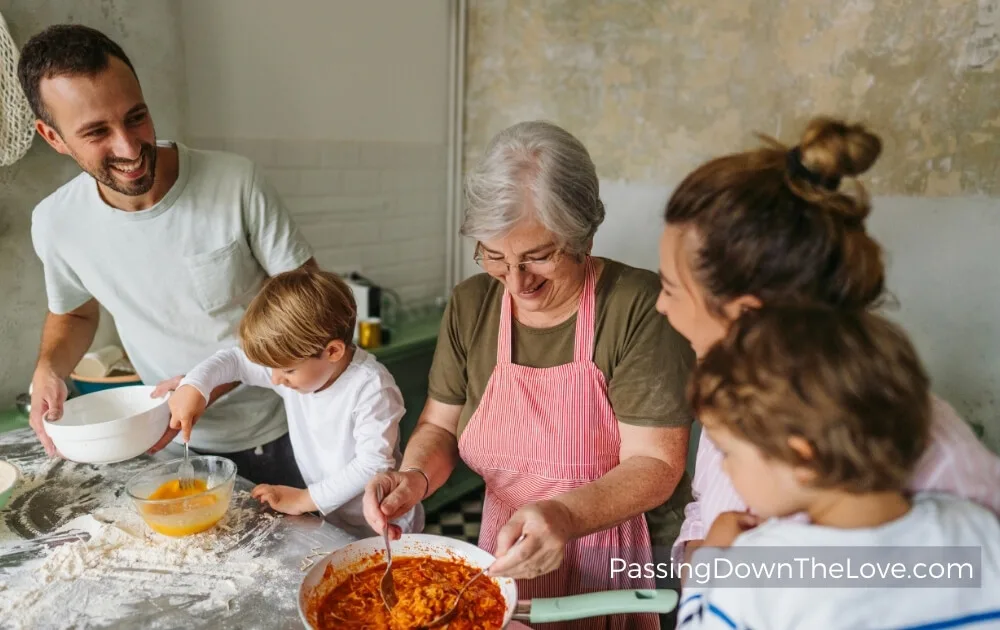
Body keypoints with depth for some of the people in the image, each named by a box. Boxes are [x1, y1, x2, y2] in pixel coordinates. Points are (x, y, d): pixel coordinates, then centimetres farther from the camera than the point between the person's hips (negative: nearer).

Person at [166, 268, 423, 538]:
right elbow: (233, 360, 10)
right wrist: (193, 386, -8)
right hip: (329, 520, 6)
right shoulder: (296, 363, -4)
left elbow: (374, 464, -25)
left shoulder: (371, 389, -25)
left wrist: (304, 499, -19)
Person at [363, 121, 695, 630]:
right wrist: (416, 476, -20)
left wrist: (565, 514, -38)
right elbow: (438, 427, 1)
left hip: (613, 573, -3)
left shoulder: (639, 306, -22)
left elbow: (656, 463, -22)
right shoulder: (470, 305, -8)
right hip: (503, 561, 4)